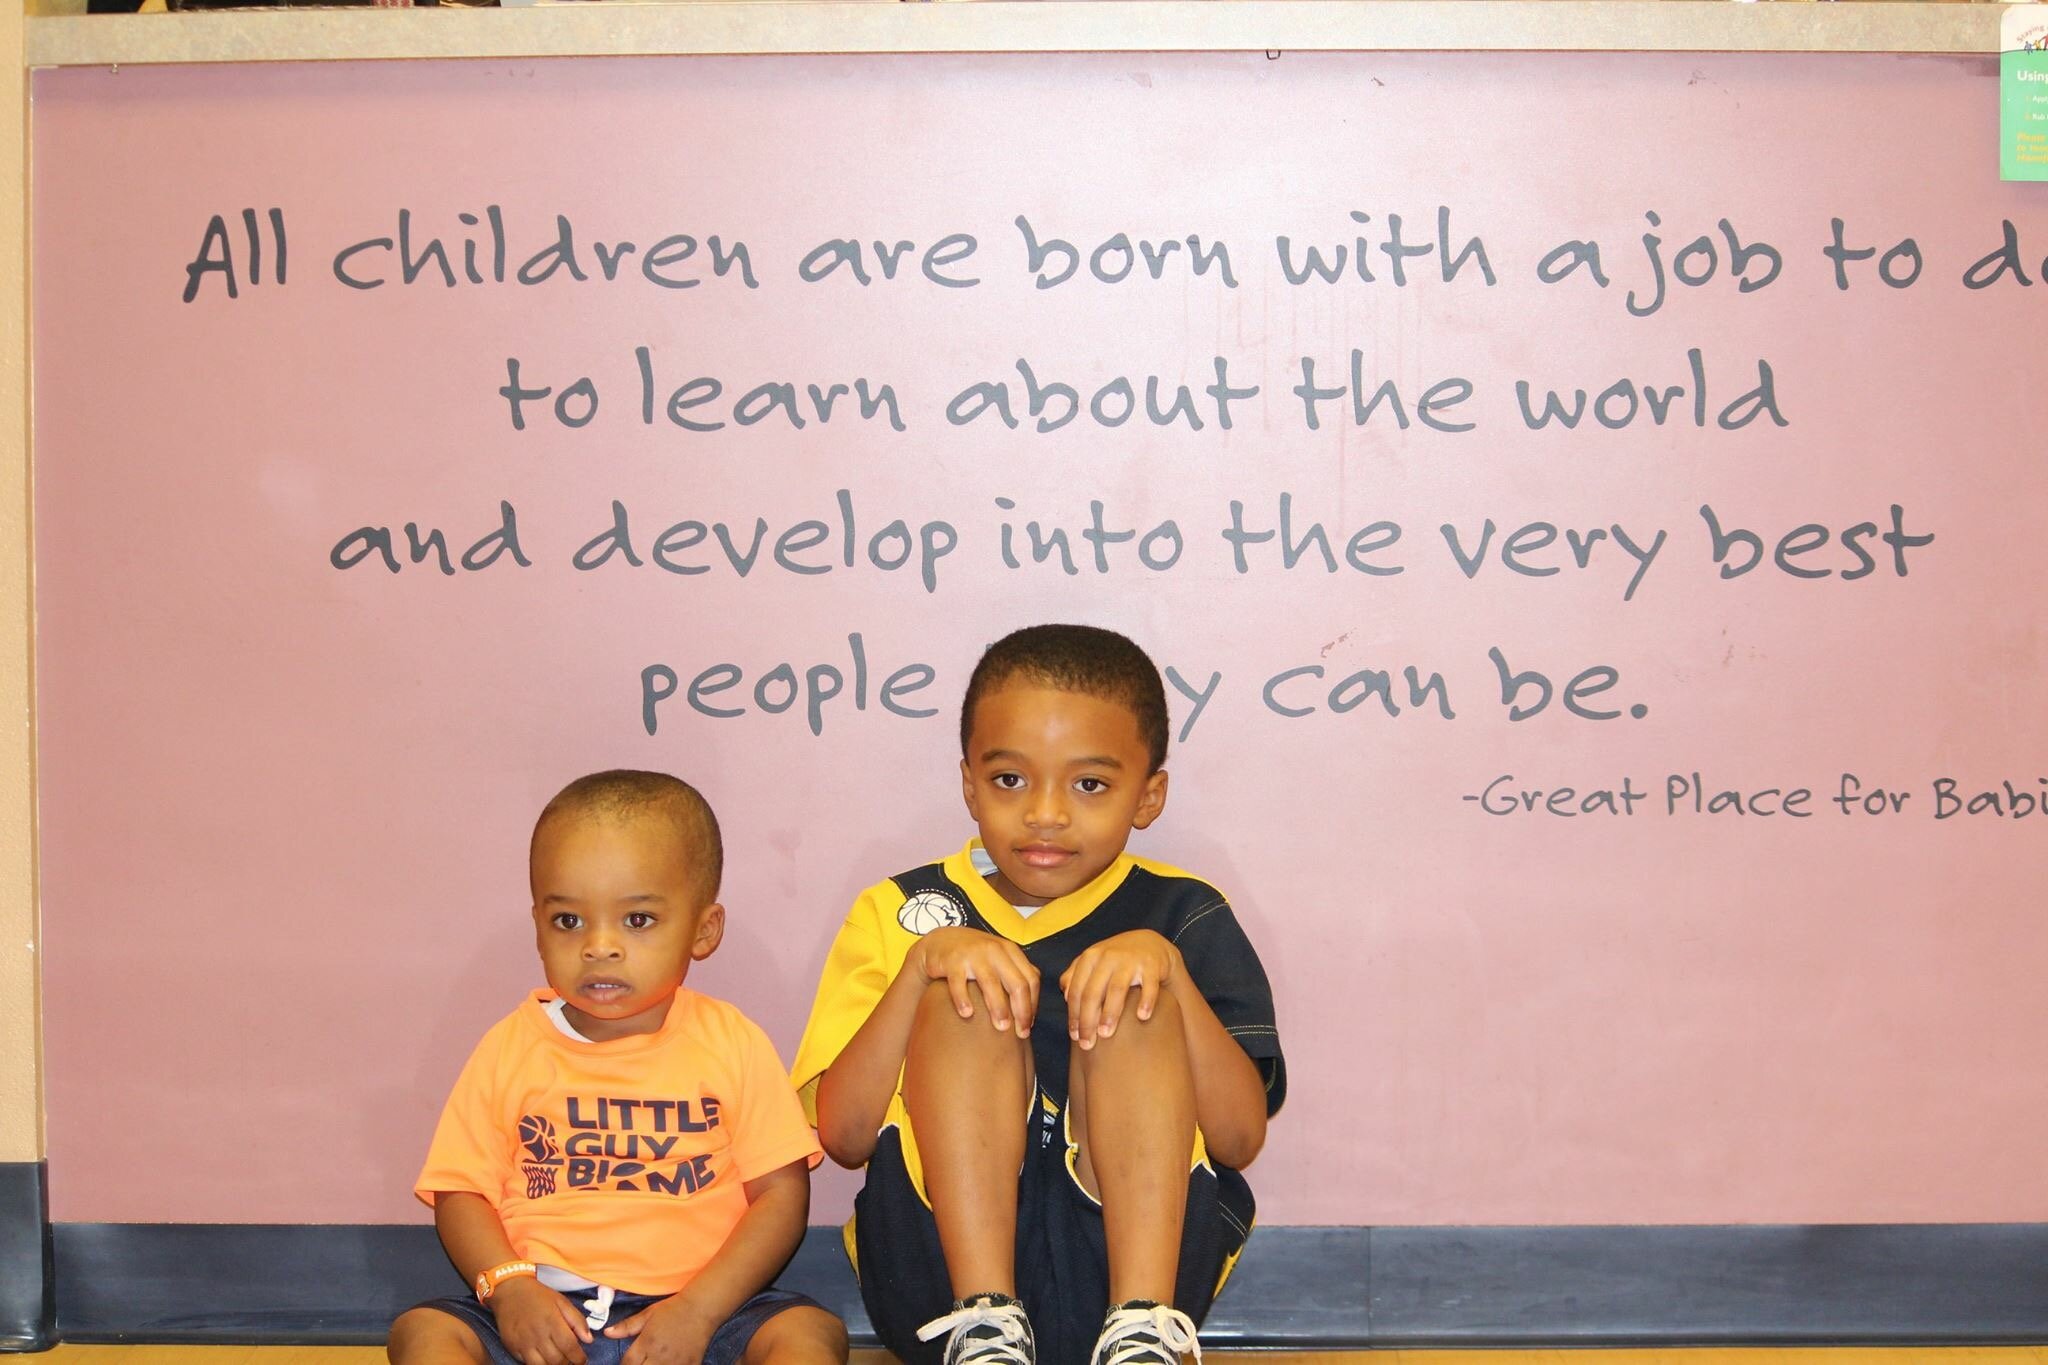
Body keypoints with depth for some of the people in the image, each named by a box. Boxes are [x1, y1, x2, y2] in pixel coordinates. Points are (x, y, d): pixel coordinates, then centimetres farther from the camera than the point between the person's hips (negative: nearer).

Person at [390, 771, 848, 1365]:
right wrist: (509, 1287, -13)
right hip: (542, 1315, 1)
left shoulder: (732, 1044, 3)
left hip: (698, 1313, -1)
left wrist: (699, 1309, -13)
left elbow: (781, 1193, 0)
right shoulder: (511, 1048, 6)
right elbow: (462, 1192, 7)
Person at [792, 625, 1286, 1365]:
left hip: (1136, 1246, 0)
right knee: (964, 998, -18)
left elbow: (1240, 1137, -4)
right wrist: (923, 963, -15)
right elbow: (844, 1136, -3)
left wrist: (1168, 968, -18)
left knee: (1132, 1000, -19)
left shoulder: (1181, 914, 9)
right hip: (941, 1264, 1)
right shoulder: (901, 911, 11)